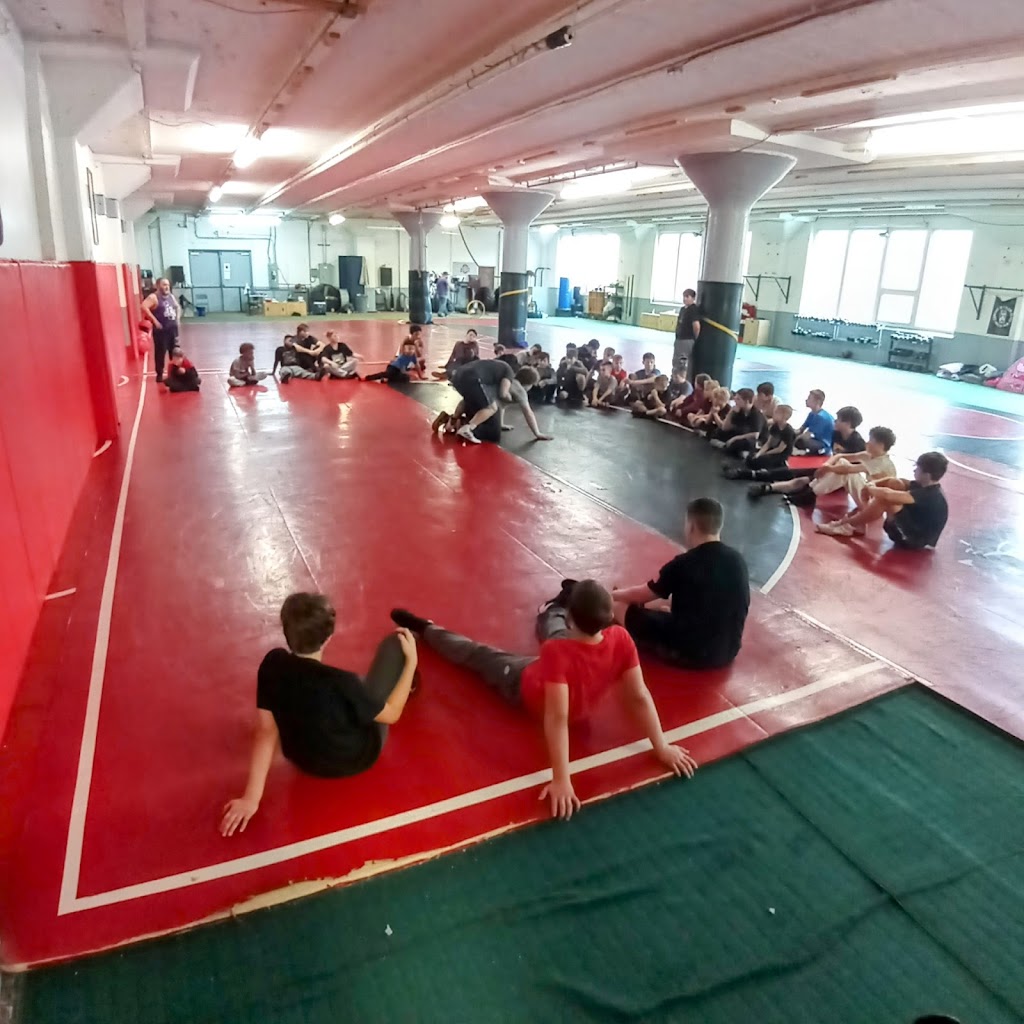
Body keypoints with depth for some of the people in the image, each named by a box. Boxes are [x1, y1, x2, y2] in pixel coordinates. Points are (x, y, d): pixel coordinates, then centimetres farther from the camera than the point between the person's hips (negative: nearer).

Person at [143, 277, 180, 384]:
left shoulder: (171, 296, 12)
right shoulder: (154, 297, -11)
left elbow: (177, 307, 29)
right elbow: (144, 307, -24)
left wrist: (177, 318, 13)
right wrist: (154, 320, -23)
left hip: (173, 329, 7)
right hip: (161, 330, -7)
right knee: (160, 352, -3)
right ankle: (159, 375, 5)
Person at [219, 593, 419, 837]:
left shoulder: (272, 664, -23)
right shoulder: (341, 683, -36)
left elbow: (266, 730, -17)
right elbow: (392, 714, -19)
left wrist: (252, 796, -10)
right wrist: (411, 661, -10)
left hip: (304, 762, 4)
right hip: (357, 759, -4)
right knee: (395, 643, 2)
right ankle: (406, 684, 37)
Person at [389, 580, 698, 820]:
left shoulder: (557, 652, -46)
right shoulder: (621, 640, -34)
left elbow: (557, 719, -43)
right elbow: (640, 697, -27)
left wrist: (562, 780, -43)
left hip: (527, 688, -4)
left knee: (479, 655, 19)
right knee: (552, 629, 31)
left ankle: (424, 629, 43)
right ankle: (551, 611, 67)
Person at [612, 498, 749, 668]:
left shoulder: (683, 564, -17)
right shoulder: (738, 560, -1)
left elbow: (641, 595, -1)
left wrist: (613, 594, 18)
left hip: (687, 653, -6)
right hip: (727, 652, 7)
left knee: (620, 607, 1)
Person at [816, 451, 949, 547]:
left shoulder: (928, 495, -26)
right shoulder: (927, 486, 4)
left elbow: (887, 495, -36)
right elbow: (893, 480, 6)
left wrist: (870, 489, -16)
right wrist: (873, 484, -13)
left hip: (914, 539, -10)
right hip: (913, 528, 10)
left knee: (886, 498, -26)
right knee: (894, 483, 1)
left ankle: (846, 524, -11)